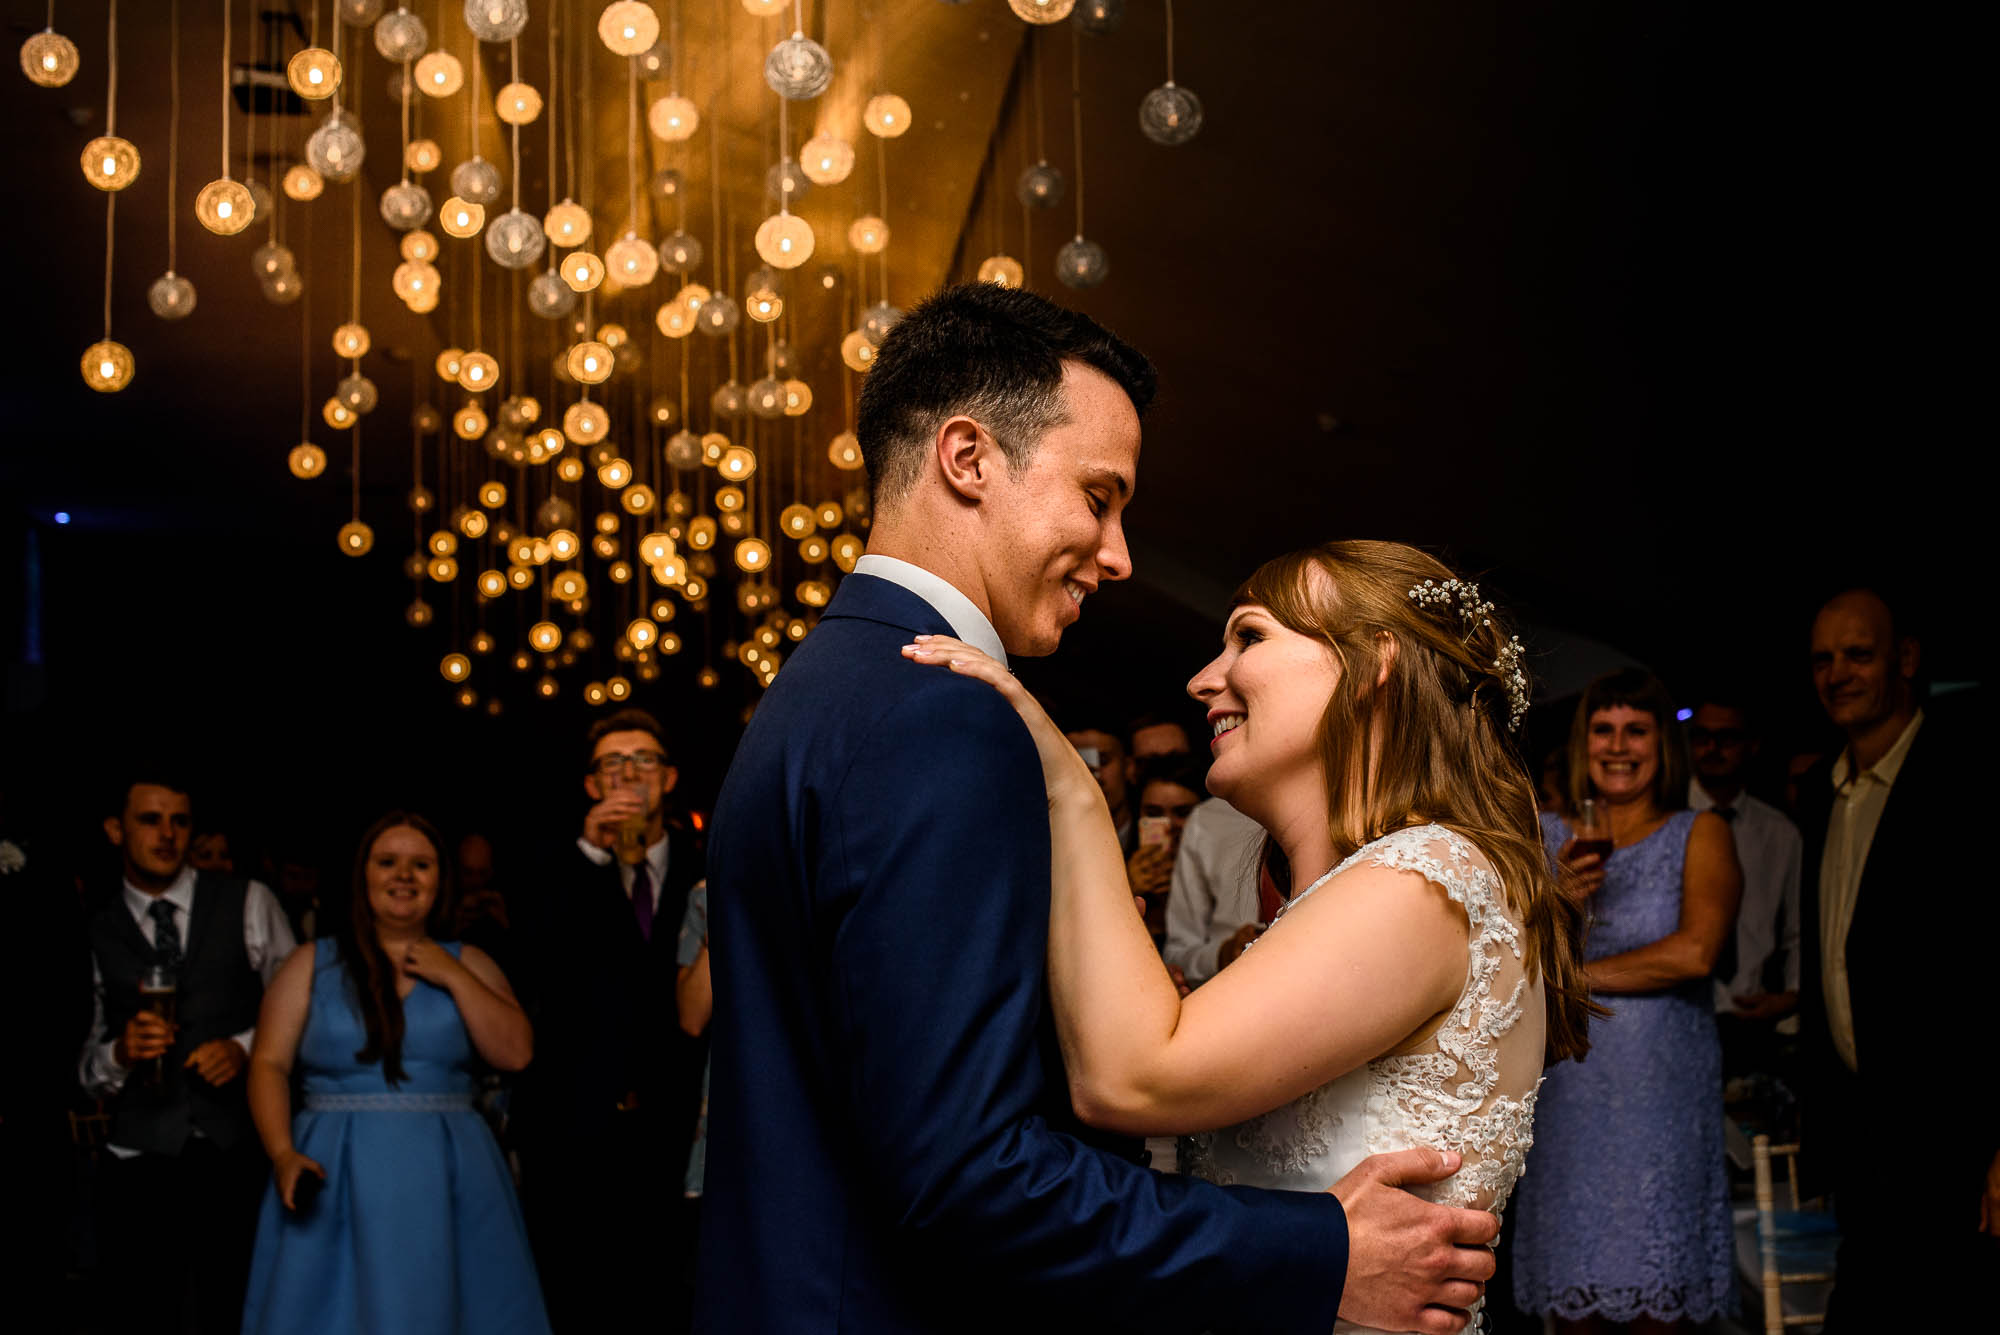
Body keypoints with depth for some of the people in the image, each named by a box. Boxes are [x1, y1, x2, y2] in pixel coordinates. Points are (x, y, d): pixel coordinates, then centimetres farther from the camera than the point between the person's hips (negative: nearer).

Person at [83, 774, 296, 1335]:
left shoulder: (249, 903, 6)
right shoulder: (93, 931, 9)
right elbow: (85, 1058, 13)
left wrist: (245, 1046, -8)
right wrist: (119, 1054, -8)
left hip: (241, 1149, -1)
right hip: (139, 1158, 1)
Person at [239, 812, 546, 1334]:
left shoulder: (468, 963, 9)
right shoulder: (313, 963, 6)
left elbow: (515, 1052, -1)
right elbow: (268, 1065, 0)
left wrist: (454, 978, -8)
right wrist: (283, 1155, -15)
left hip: (446, 1180, 1)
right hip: (334, 1177, -1)